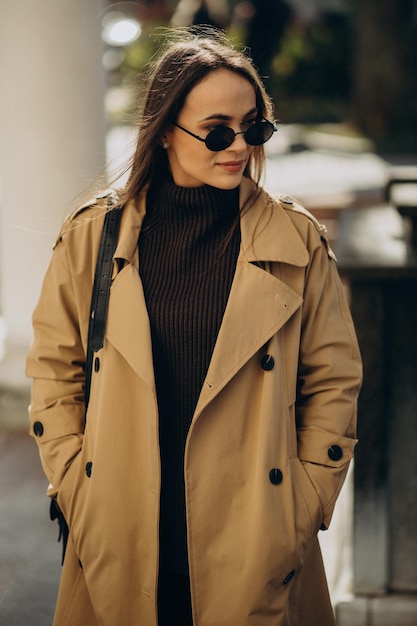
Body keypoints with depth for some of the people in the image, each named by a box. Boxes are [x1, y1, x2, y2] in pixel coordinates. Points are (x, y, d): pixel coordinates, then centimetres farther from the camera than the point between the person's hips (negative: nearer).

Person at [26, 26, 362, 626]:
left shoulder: (298, 242, 0)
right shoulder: (92, 236, 1)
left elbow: (333, 381, 4)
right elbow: (55, 372, 8)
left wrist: (303, 509, -1)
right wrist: (78, 497, 1)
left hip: (256, 546, 0)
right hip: (120, 541, 1)